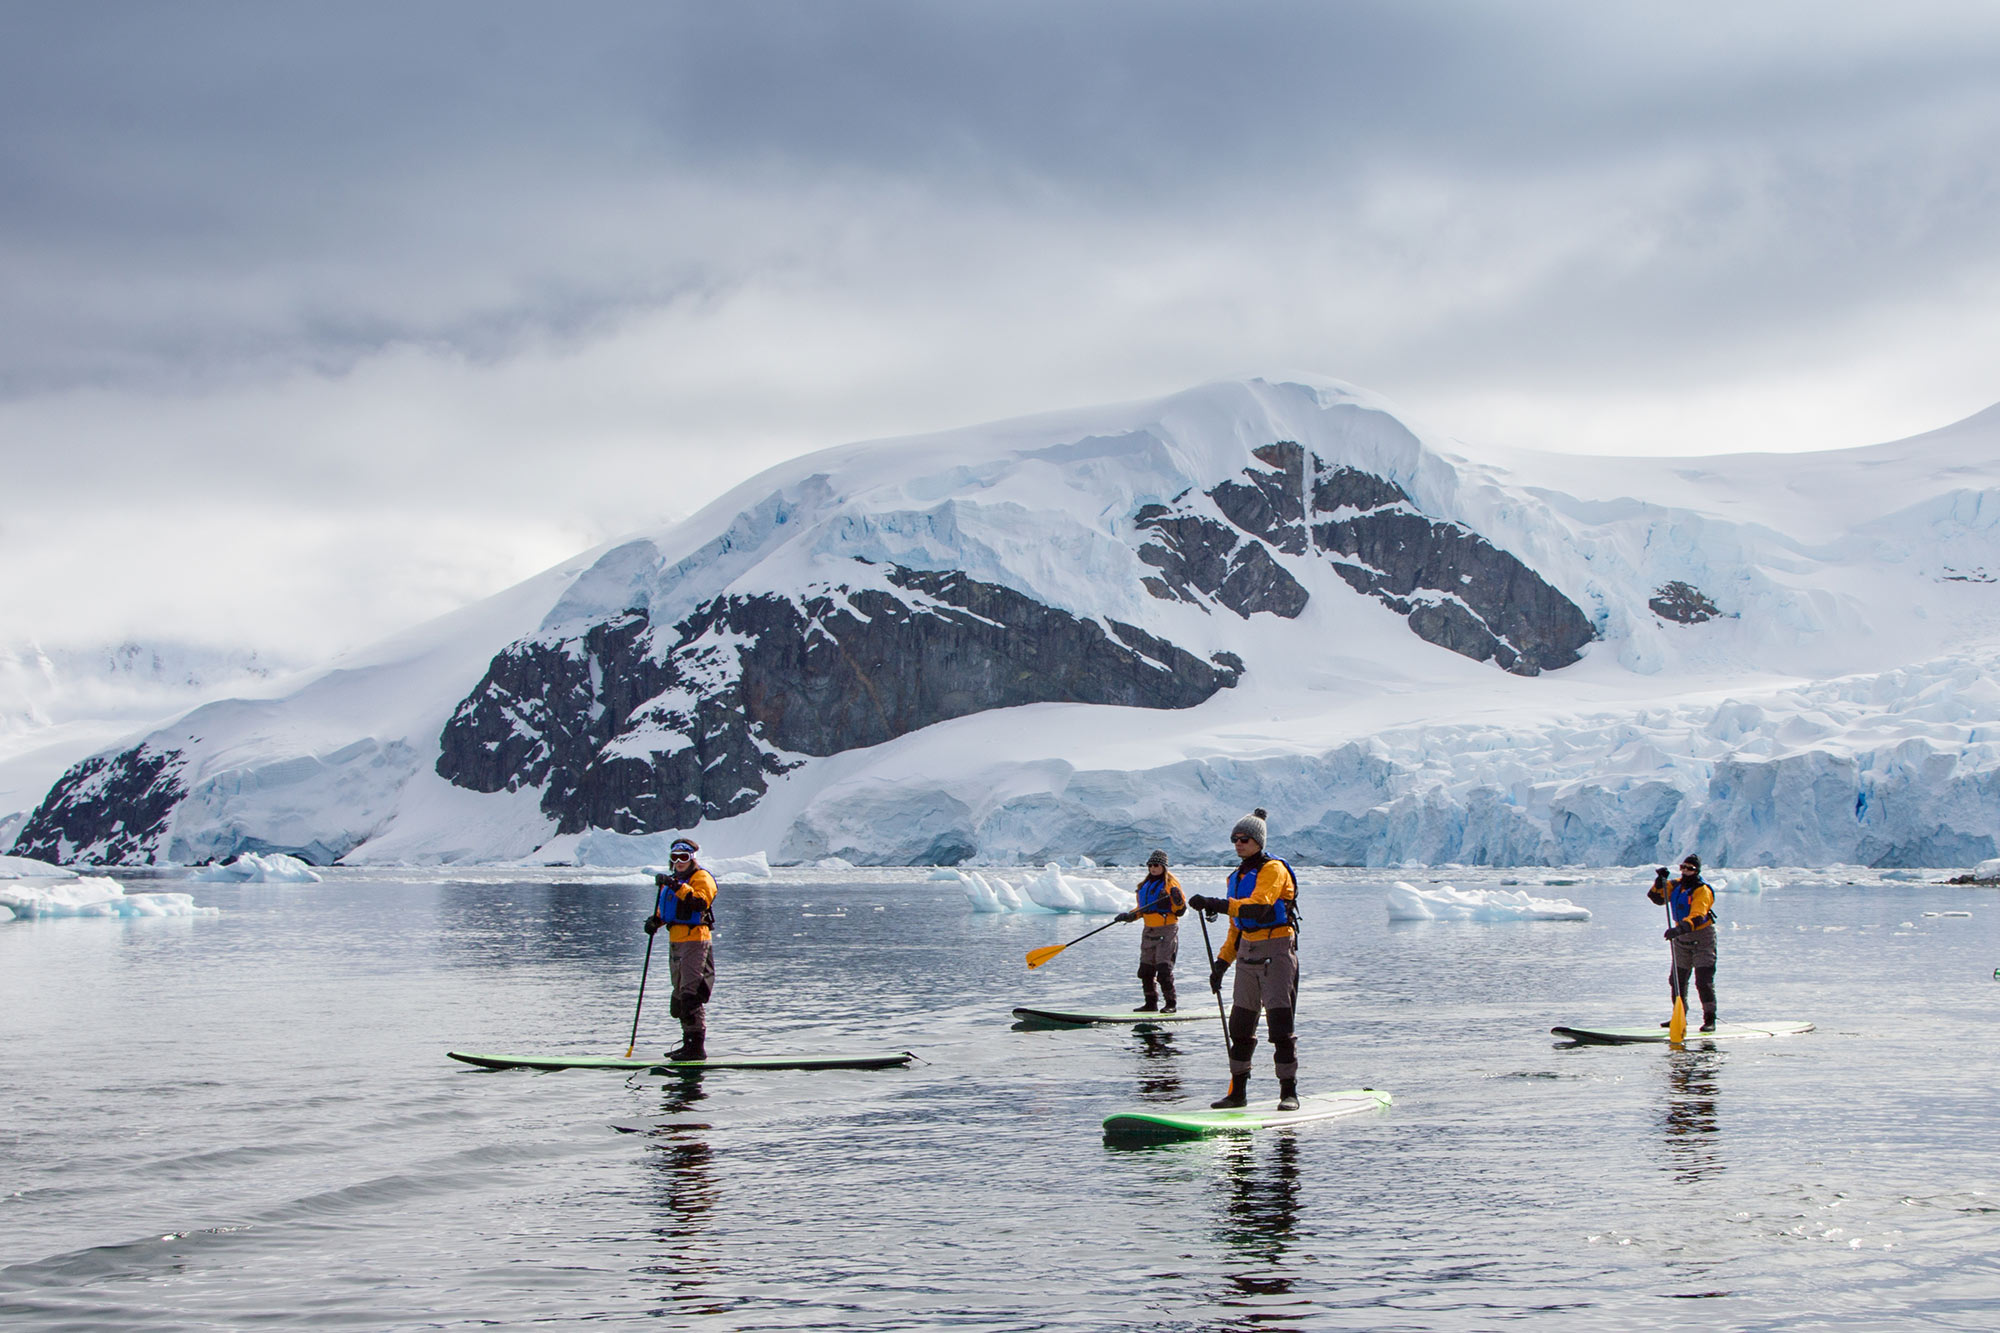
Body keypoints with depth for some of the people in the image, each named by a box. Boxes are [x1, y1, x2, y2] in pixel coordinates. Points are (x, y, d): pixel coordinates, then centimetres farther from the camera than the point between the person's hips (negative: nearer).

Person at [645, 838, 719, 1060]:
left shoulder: (701, 878, -5)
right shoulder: (672, 880, 20)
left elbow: (701, 902, -24)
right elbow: (666, 909, 29)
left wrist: (680, 888, -32)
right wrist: (656, 920, 9)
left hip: (695, 941, -9)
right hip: (675, 942, 9)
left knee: (691, 994, -14)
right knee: (680, 994, 13)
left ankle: (698, 1047, -15)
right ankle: (688, 1043, 21)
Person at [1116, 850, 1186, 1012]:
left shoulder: (1170, 884, -6)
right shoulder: (1144, 885, 14)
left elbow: (1180, 911, -8)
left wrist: (1178, 901, -28)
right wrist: (1130, 916, 6)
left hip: (1167, 930, -7)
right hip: (1149, 931, 7)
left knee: (1164, 968, -13)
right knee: (1146, 969, 7)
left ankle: (1170, 1004, -7)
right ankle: (1151, 1003, 17)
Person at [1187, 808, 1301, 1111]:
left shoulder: (1273, 869, -9)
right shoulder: (1237, 877, 17)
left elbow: (1258, 906, -26)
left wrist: (1215, 904, -31)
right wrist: (1222, 962, 15)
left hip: (1277, 951, -8)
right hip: (1247, 954, 8)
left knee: (1280, 1023, -11)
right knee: (1240, 1025, 8)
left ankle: (1289, 1093, -7)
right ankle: (1237, 1092, 15)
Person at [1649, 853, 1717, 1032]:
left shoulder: (1702, 890, -19)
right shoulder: (1677, 885, 5)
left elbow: (1697, 917, -32)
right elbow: (1656, 897, 6)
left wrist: (1680, 929, -46)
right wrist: (1660, 882, -11)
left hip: (1702, 939, -7)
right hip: (1683, 939, 7)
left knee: (1704, 980, -12)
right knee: (1677, 979, 10)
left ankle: (1710, 1019, -9)